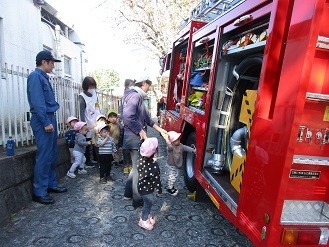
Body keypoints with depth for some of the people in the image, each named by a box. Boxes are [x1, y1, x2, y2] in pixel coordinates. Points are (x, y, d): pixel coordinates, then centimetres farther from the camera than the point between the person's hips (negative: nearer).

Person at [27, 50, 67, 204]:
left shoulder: (44, 77, 19)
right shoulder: (35, 76, -9)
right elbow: (37, 102, -18)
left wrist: (51, 120, 16)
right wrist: (46, 122, -21)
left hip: (49, 118, 10)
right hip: (42, 120, -10)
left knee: (52, 154, 13)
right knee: (44, 156, -7)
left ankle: (51, 184, 24)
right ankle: (39, 192, 2)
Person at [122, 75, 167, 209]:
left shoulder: (138, 96, 16)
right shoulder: (135, 95, -16)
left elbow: (145, 117, 21)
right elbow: (127, 116, -28)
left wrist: (159, 129, 19)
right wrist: (141, 131, -19)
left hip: (136, 138, 11)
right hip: (135, 138, -11)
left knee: (136, 167, 21)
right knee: (138, 169, 1)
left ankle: (128, 193, 35)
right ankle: (138, 200, 15)